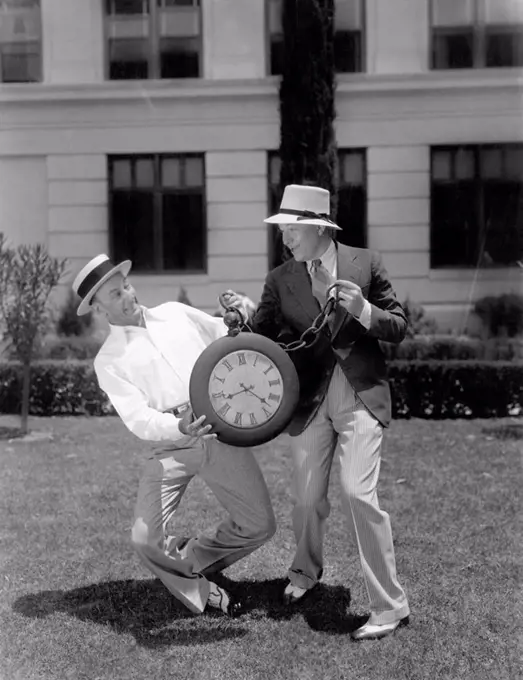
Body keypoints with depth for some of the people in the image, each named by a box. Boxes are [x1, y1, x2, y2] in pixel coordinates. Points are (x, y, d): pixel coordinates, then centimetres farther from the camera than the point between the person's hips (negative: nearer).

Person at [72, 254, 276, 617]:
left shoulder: (175, 313, 12)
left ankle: (188, 563, 25)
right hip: (171, 444, -2)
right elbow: (138, 418, -10)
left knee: (259, 525, -1)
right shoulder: (109, 360, 3)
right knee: (147, 539, -14)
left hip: (221, 431, 2)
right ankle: (197, 587, 17)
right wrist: (178, 429, -29)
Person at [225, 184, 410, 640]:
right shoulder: (280, 280, 3)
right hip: (310, 399, 3)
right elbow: (260, 340, 1)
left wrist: (363, 310, -17)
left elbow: (399, 328, 2)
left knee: (358, 493, -16)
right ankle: (306, 572, 42)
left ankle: (390, 606, -2)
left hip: (361, 396, -3)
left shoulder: (365, 263, -1)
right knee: (307, 499, 11)